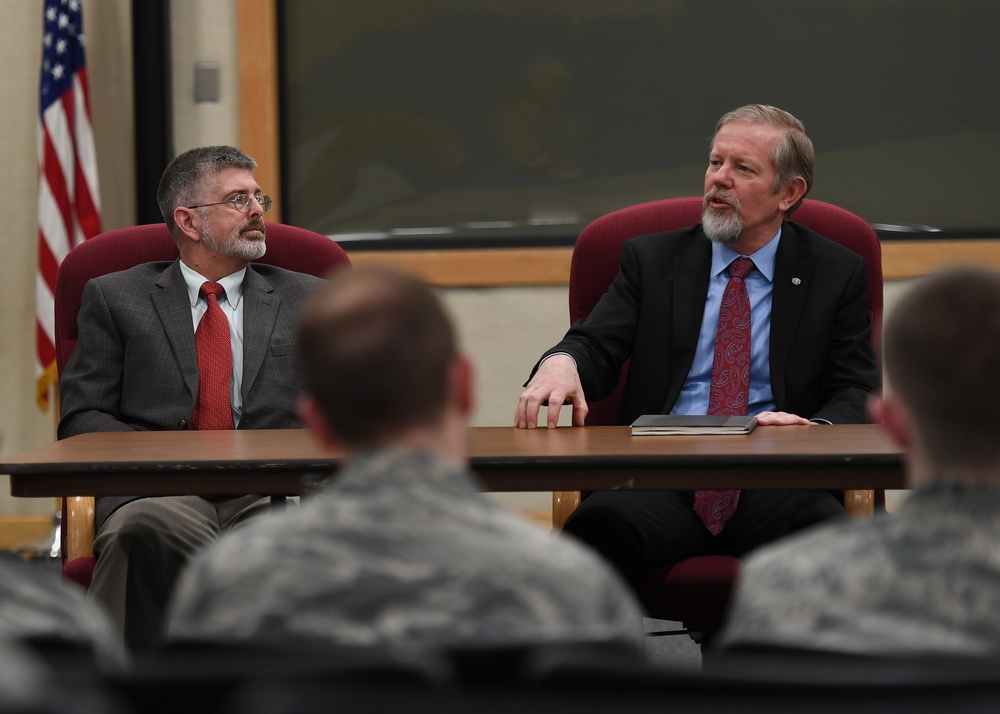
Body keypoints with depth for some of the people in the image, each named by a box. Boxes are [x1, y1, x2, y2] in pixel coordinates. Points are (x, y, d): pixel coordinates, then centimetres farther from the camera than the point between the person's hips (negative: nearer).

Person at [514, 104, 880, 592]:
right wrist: (561, 363, -20)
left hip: (772, 487, 0)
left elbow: (857, 395, 10)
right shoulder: (650, 259, 17)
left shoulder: (837, 273, 15)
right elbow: (595, 346, 6)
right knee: (600, 523, -35)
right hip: (662, 485, 1)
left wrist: (815, 429, -14)